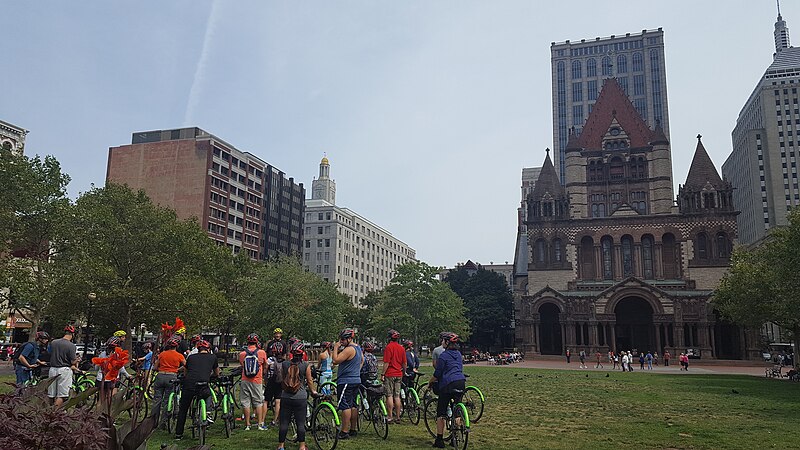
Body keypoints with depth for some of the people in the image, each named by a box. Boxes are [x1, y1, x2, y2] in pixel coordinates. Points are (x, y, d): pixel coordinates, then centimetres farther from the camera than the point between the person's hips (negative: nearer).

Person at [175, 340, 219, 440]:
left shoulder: (191, 357, 21)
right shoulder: (213, 357, 17)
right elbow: (217, 374, 32)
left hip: (188, 384, 2)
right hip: (203, 386, -1)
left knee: (183, 410, 19)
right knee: (209, 394, 33)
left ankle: (178, 434, 22)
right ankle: (208, 411, 11)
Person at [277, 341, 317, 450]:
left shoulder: (284, 364, -1)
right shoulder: (306, 365, -7)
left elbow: (282, 380, 10)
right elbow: (309, 381, 1)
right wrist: (313, 391, 19)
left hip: (286, 397, 2)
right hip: (300, 398, -2)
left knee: (284, 422, 9)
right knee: (300, 423, 5)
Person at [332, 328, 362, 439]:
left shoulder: (349, 349, -18)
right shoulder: (358, 348, 14)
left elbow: (335, 361, -22)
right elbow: (362, 360, 30)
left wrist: (335, 348, -11)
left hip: (346, 381, -10)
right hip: (356, 380, 10)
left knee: (345, 406, -8)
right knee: (353, 405, 13)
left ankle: (344, 431, -7)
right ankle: (353, 429, 19)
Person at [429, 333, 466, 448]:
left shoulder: (444, 355, -7)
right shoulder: (459, 354, 14)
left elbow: (437, 374, -7)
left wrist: (431, 381, 10)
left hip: (448, 384, -6)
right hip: (461, 383, 7)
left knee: (441, 413, 1)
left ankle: (439, 440, 1)